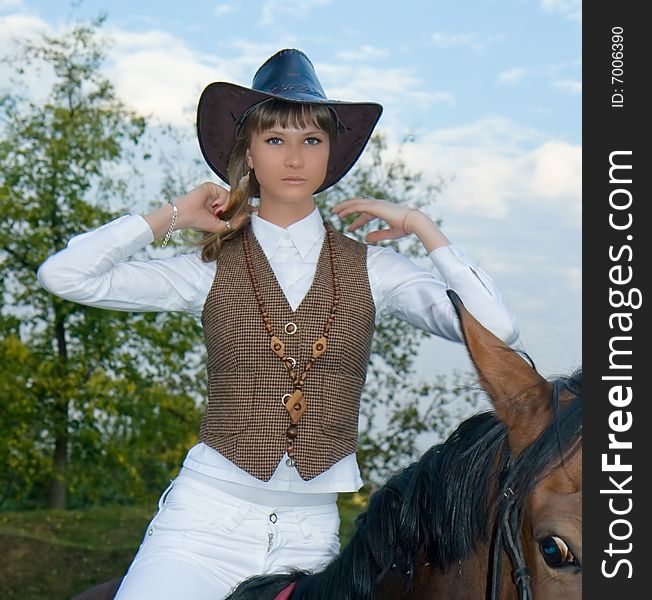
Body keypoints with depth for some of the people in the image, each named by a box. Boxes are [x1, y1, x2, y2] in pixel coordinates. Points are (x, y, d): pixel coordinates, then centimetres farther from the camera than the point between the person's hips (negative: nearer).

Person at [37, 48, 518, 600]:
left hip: (312, 532, 1)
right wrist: (172, 217, 2)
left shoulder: (369, 268, 6)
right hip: (209, 514, -1)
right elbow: (63, 276, -5)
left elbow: (497, 330, -6)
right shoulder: (212, 270, 4)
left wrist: (421, 227, -1)